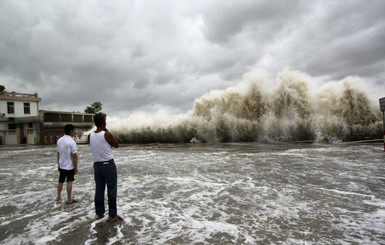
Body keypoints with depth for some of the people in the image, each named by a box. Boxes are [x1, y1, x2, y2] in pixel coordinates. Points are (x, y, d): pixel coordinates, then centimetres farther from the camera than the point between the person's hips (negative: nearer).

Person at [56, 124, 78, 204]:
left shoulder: (59, 140, 2)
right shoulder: (71, 142, -20)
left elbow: (58, 154, 9)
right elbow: (75, 156, -20)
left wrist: (58, 164, 18)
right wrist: (76, 168, -13)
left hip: (61, 165, 7)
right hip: (70, 166, -7)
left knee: (61, 181, 19)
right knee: (69, 182, 1)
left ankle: (58, 197, 32)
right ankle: (69, 199, 7)